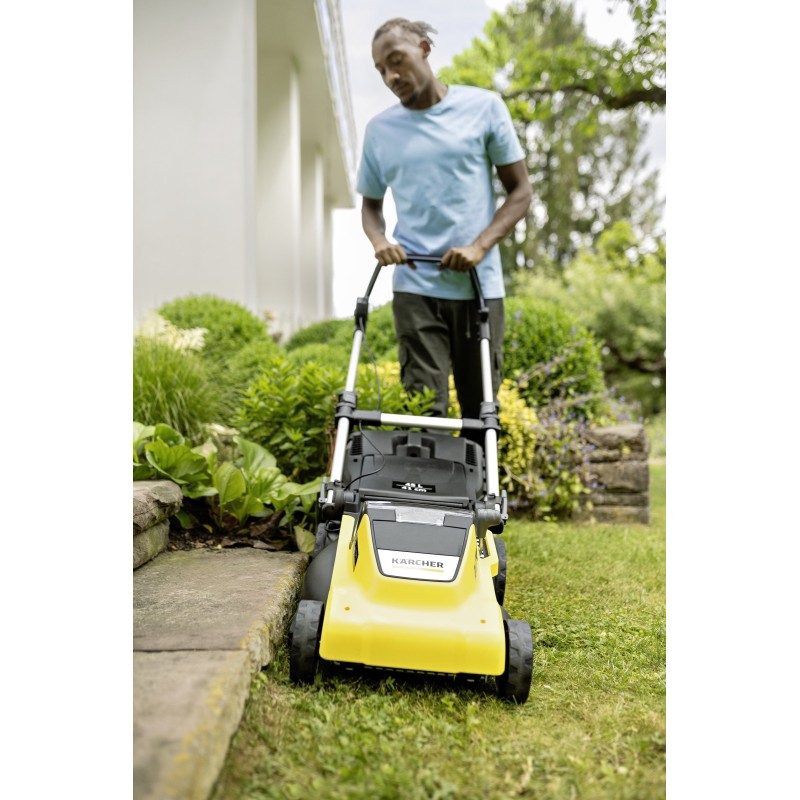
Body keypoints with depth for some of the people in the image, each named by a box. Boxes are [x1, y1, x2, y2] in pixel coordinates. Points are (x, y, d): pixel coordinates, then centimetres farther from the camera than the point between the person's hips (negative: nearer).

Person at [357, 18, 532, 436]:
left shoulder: (484, 106, 4)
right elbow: (371, 202, 19)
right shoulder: (380, 129, 10)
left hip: (479, 284, 0)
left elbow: (520, 190, 4)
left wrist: (479, 246, -10)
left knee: (481, 411, 4)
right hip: (415, 287, 1)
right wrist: (380, 241, -4)